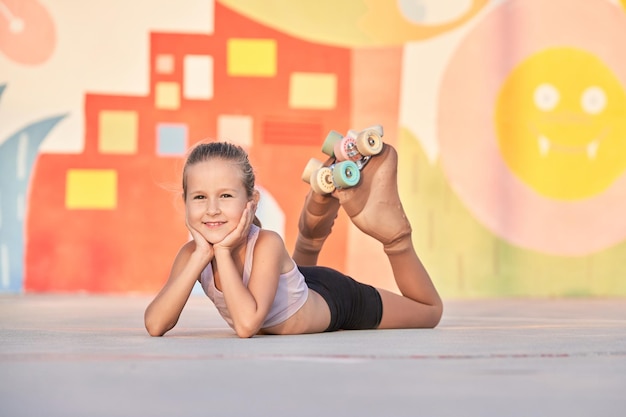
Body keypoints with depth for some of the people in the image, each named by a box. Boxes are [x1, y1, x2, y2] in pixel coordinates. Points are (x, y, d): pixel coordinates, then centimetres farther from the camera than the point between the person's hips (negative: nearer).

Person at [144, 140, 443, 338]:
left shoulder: (267, 244, -41)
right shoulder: (192, 252, -27)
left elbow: (246, 324, -53)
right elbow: (155, 325, -38)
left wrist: (223, 250, -48)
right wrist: (202, 255, -42)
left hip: (334, 300, -5)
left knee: (430, 310, 16)